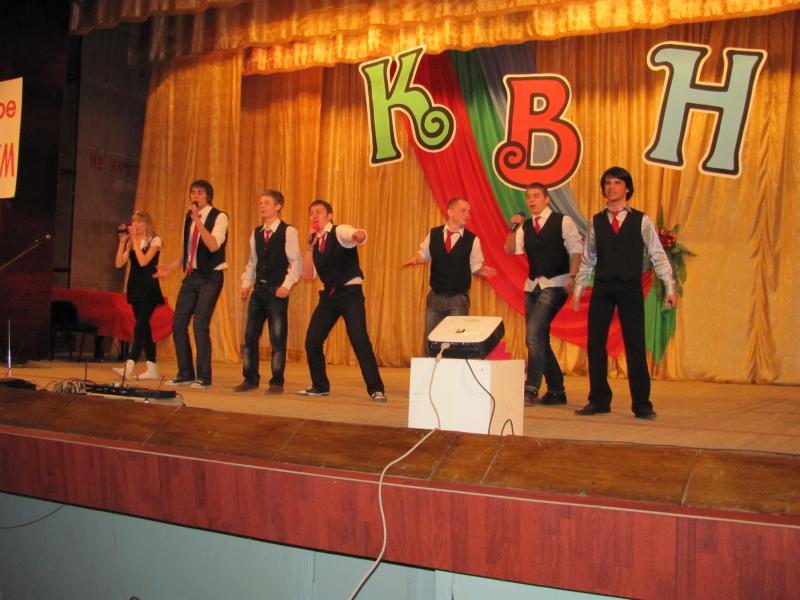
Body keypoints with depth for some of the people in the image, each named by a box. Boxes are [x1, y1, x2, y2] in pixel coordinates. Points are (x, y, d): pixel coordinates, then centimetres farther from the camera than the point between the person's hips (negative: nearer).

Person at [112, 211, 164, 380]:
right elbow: (119, 264, 1)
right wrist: (122, 241, -4)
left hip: (149, 289, -6)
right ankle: (152, 369, 13)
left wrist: (135, 240, -12)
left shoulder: (155, 240, -4)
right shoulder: (131, 242, 11)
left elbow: (143, 261, -18)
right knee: (144, 327, 8)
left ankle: (129, 367, -25)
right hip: (135, 288, 6)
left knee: (140, 325, -15)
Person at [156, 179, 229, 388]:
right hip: (191, 275, 7)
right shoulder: (189, 217, 13)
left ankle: (203, 377, 1)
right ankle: (185, 374, 15)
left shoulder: (219, 217, -8)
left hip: (210, 277, -7)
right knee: (178, 324, 4)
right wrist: (172, 267, 12)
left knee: (200, 324, -11)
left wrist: (198, 220, -25)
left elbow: (213, 245, -24)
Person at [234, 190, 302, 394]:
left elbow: (296, 262, -8)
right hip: (258, 289, 6)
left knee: (277, 338, -1)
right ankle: (250, 379, 16)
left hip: (277, 291, -6)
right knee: (250, 336, 6)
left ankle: (277, 382, 8)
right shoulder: (257, 233, 13)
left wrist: (287, 285, -16)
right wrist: (246, 283, 8)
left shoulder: (288, 232, -5)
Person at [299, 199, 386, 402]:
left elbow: (358, 236, -30)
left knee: (359, 340, -15)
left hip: (350, 293, -6)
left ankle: (376, 389, -6)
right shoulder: (315, 242, 12)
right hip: (329, 295, 6)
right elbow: (308, 275, 6)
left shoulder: (340, 231, -7)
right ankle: (320, 386, 21)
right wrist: (310, 247, -3)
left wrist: (358, 236, -56)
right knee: (312, 340, 3)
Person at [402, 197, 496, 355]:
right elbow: (424, 254, 15)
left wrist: (481, 271, -21)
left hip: (458, 299, -2)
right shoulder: (434, 234, 2)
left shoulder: (472, 239, -4)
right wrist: (415, 259, -6)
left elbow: (474, 266, 1)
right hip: (435, 296, 2)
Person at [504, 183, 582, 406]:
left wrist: (572, 277, -17)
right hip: (532, 285, 6)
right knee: (537, 338, 9)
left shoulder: (563, 221, -1)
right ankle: (556, 390, 20)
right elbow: (511, 250, 2)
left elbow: (576, 250, -5)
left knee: (534, 332, -21)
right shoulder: (525, 226, 12)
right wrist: (513, 228, -12)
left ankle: (531, 390, -16)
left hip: (555, 284, -6)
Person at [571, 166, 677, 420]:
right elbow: (587, 259, 13)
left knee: (635, 345, -1)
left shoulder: (641, 221, 2)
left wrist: (670, 288, -5)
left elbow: (658, 255, 1)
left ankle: (642, 404, 6)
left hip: (631, 288, -2)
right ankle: (599, 401, 13)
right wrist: (578, 289, 10)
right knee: (595, 343, 2)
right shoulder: (596, 222, 9)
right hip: (602, 288, 3)